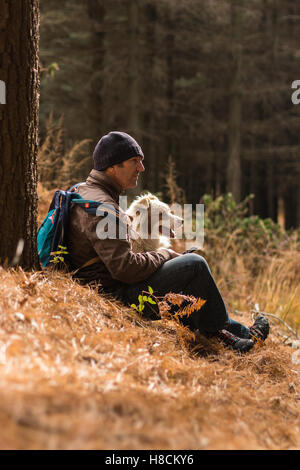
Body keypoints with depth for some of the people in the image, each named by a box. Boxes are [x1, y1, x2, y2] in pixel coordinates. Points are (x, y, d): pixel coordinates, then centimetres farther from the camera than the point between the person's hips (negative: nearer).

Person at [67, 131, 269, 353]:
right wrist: (162, 255, -9)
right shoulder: (101, 207, -22)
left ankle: (232, 329, 22)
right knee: (194, 264, -11)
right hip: (114, 296, -11)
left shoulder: (84, 191, 12)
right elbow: (124, 267, -27)